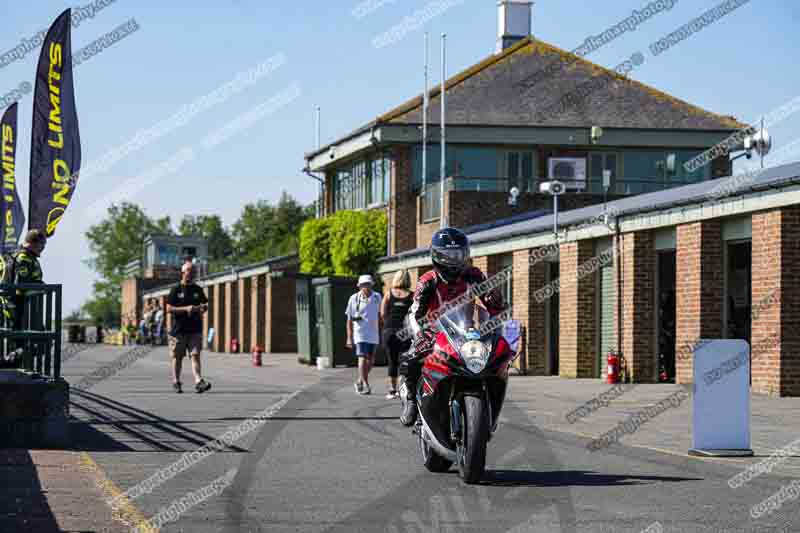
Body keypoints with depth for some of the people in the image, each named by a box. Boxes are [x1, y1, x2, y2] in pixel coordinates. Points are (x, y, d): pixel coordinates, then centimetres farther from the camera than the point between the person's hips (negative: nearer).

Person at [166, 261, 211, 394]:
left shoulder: (197, 289, 11)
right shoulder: (176, 290, -1)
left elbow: (205, 305, 19)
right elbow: (169, 308, -7)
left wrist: (202, 308, -6)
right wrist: (186, 309, -16)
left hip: (195, 329, 2)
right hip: (179, 329, -2)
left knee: (195, 355, -9)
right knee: (177, 357, 7)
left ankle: (198, 382, -20)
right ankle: (176, 382, 20)